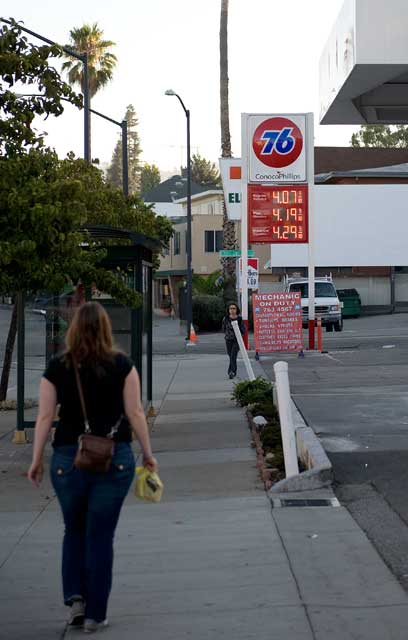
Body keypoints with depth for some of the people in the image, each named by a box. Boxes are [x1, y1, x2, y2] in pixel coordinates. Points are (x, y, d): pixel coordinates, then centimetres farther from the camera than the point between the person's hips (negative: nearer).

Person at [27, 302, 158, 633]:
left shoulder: (57, 367, -1)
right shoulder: (122, 365, -3)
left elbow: (45, 416, 0)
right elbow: (135, 413, -3)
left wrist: (37, 460, 8)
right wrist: (148, 454, 7)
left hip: (69, 459, 1)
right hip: (114, 459, -1)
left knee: (74, 530, 21)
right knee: (101, 535, 7)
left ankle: (75, 597, 8)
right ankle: (95, 614, 10)